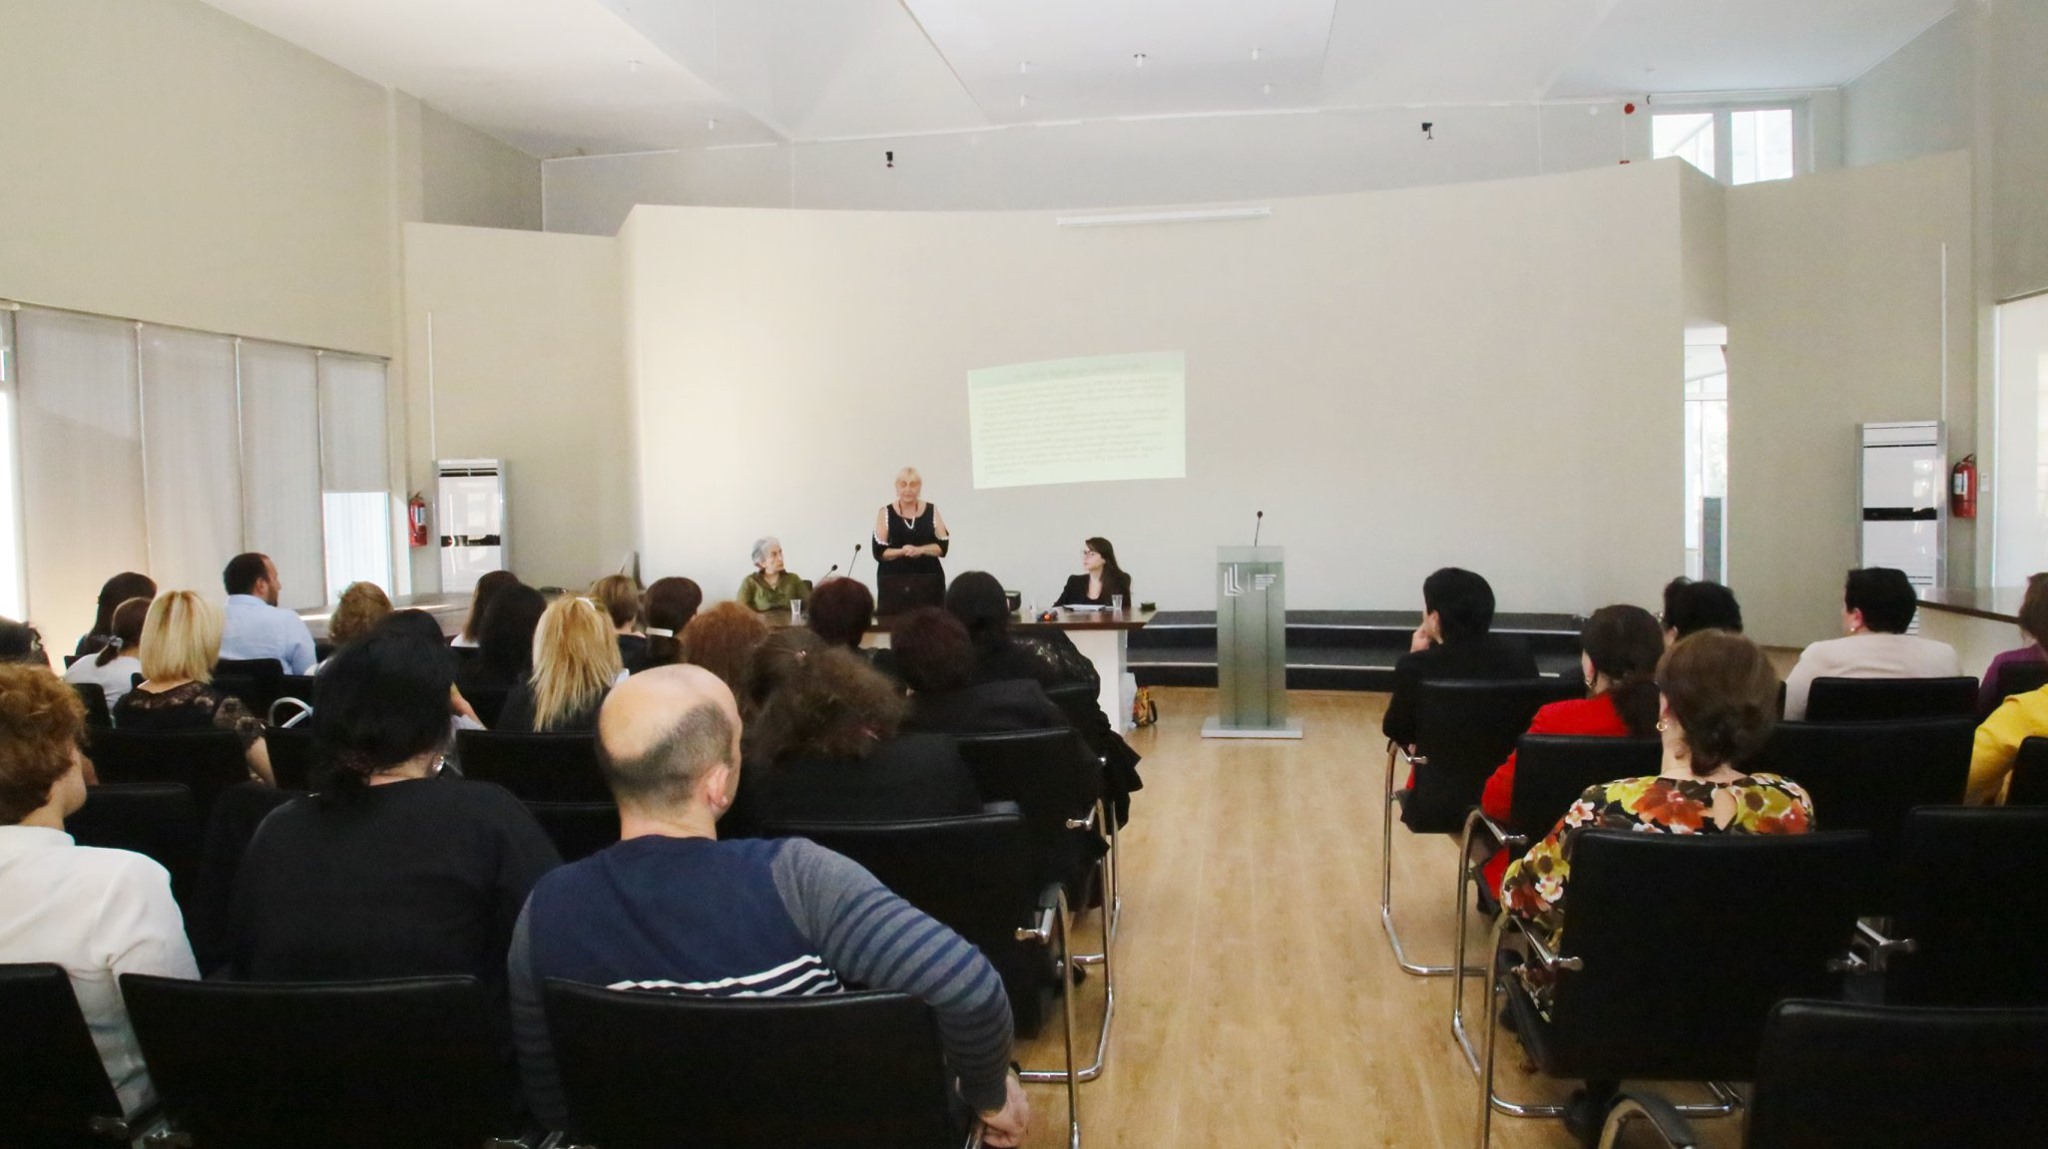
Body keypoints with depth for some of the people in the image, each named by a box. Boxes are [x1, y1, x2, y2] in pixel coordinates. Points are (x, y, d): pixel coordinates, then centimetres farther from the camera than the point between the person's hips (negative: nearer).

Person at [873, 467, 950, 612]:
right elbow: (879, 552, -1)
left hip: (928, 580, 1)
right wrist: (901, 552, -18)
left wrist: (919, 550, -13)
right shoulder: (885, 513, 3)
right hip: (894, 582, -1)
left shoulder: (932, 511, 7)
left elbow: (943, 546, 3)